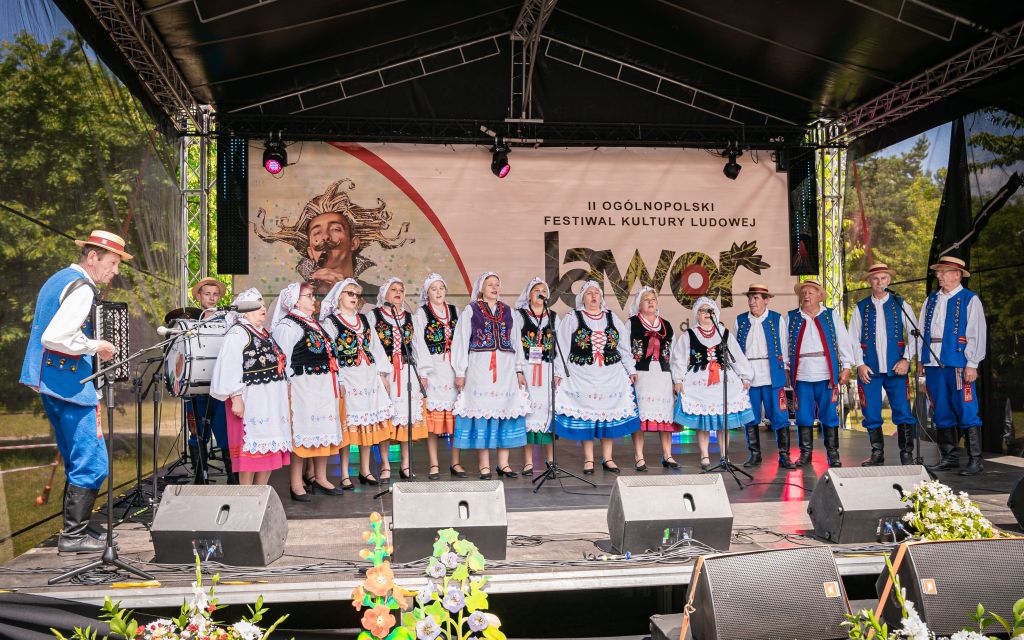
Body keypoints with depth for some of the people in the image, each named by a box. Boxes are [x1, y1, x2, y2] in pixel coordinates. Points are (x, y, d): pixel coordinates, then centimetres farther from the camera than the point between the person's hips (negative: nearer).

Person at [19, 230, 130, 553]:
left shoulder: (57, 280, 16)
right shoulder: (81, 287, -15)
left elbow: (45, 330, 23)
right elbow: (55, 337, -27)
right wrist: (96, 346, -15)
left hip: (50, 381, 10)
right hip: (70, 383, -10)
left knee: (77, 461, 17)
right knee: (92, 463, -5)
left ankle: (75, 527, 23)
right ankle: (73, 535, 0)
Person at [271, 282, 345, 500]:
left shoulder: (314, 323, 17)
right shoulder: (287, 325, -10)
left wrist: (336, 382, 19)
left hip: (323, 387, 9)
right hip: (302, 387, -9)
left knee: (324, 431, 12)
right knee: (302, 433, -4)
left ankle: (320, 479, 23)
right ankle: (297, 484, 4)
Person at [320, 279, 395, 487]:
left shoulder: (363, 320, 16)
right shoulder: (330, 321, -1)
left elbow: (376, 346, 17)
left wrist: (382, 373, 10)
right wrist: (337, 381, -15)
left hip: (369, 377, 6)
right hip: (347, 379, -6)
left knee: (369, 425, 7)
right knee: (347, 426, -4)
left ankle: (365, 471, 17)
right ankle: (345, 475, 4)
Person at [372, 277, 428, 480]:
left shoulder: (409, 317, 15)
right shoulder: (374, 315, 4)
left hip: (407, 372, 3)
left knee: (408, 417, 2)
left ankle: (405, 465, 11)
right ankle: (385, 466, 6)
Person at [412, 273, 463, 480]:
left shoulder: (454, 312, 15)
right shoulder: (421, 314, 6)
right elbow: (419, 345, 0)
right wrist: (423, 372, -9)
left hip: (454, 368, 3)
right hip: (433, 369, -3)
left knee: (456, 416, 1)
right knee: (433, 415, -4)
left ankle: (455, 463, 8)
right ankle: (434, 465, 2)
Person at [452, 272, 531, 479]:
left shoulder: (508, 311, 15)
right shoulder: (470, 310, 5)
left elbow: (516, 341, 17)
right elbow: (461, 342, 3)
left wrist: (519, 370, 11)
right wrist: (460, 372, -3)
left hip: (506, 368, 3)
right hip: (480, 368, -3)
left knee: (505, 411, 1)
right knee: (482, 411, -5)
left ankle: (503, 463, 8)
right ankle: (484, 465, 1)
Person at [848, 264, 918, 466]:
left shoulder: (900, 305, 8)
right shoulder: (860, 308, 9)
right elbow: (853, 339, 7)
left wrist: (907, 359, -5)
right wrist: (859, 364, -4)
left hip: (896, 368, -1)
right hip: (868, 369, 1)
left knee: (903, 413, -4)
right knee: (871, 415, 3)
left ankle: (907, 455, 7)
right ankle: (877, 454, 14)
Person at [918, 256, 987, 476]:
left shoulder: (970, 299, -1)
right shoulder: (931, 300, 16)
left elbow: (977, 334, -6)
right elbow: (922, 331, 16)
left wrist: (971, 364, -11)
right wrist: (921, 359, 9)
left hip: (958, 364, -6)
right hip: (933, 364, 6)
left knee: (967, 414, -5)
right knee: (942, 414, 10)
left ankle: (975, 460, 1)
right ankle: (949, 458, 18)